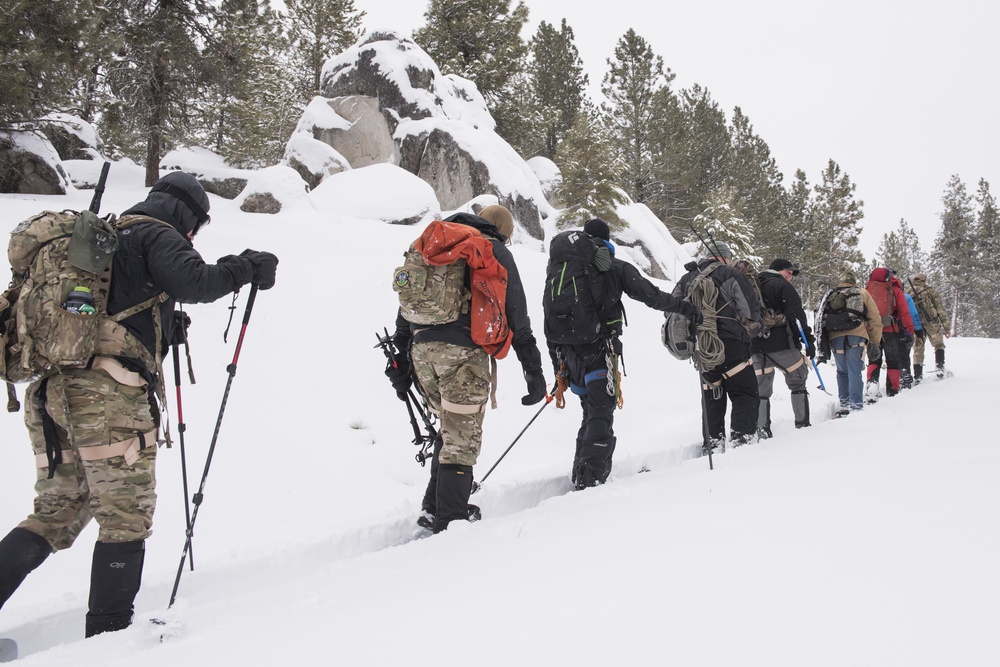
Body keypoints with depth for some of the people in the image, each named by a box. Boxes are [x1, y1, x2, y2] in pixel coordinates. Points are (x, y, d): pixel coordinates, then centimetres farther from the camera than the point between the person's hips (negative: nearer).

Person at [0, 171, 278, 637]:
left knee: (55, 514, 16)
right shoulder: (156, 235, 3)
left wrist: (163, 328, 35)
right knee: (126, 517, 2)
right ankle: (109, 631, 7)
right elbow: (193, 283, -14)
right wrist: (246, 268, 0)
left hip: (51, 393, 8)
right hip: (109, 395, -8)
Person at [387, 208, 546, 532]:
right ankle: (450, 519, -1)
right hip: (464, 351, -5)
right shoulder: (495, 252, 9)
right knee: (463, 437, 0)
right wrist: (533, 369, 2)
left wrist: (400, 357, 22)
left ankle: (434, 507, 20)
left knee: (450, 429, 20)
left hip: (422, 350, 6)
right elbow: (517, 316, 3)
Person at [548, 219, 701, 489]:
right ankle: (591, 479, -21)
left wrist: (557, 363, 21)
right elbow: (651, 295, -3)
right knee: (601, 415, -9)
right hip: (600, 352, -5)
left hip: (568, 353, 6)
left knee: (591, 413, 17)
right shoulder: (616, 268, 3)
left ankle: (580, 476, 16)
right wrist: (685, 307, 7)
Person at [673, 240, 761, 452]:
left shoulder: (687, 279, 12)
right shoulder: (731, 275, -4)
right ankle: (742, 439, -12)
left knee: (711, 396, 14)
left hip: (701, 347, 6)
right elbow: (752, 311, -5)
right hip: (731, 345, -6)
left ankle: (712, 444, 14)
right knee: (745, 393, -1)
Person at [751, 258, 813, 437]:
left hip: (755, 345, 6)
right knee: (798, 380, 7)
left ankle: (761, 429, 1)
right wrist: (809, 340, -10)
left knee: (761, 388, 8)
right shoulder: (782, 286, -4)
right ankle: (802, 424, 5)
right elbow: (796, 315, -11)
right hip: (781, 344, -6)